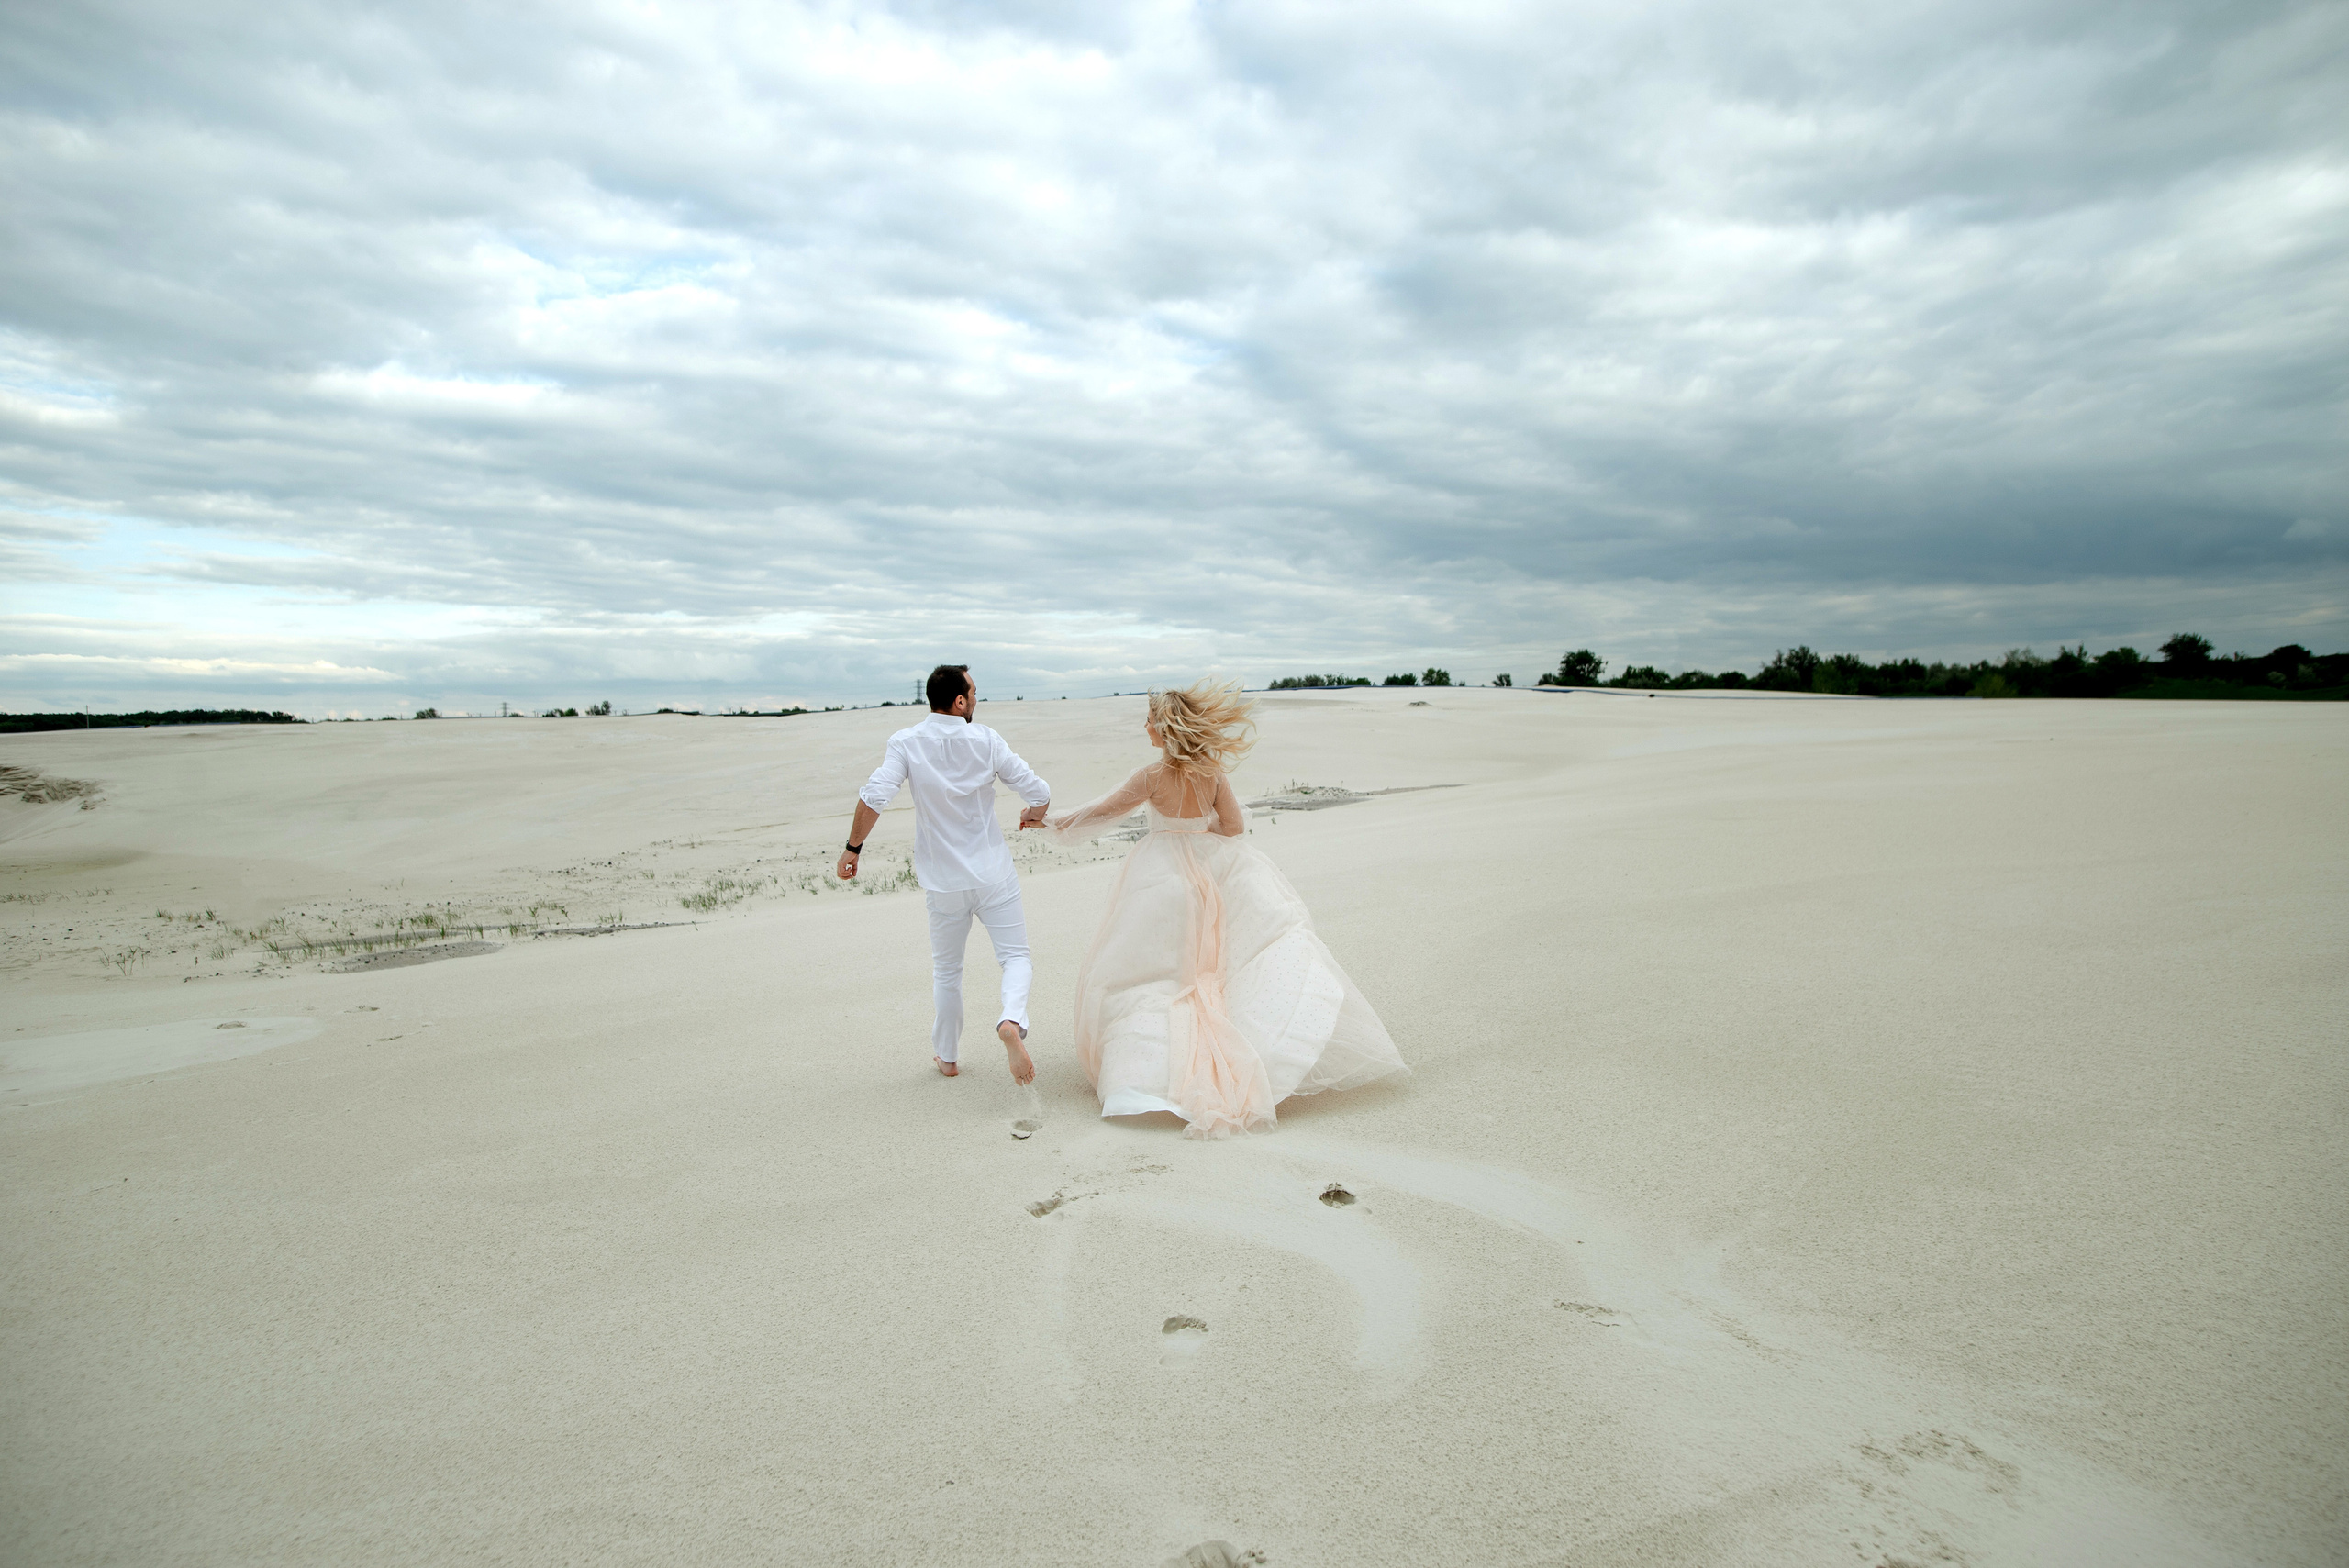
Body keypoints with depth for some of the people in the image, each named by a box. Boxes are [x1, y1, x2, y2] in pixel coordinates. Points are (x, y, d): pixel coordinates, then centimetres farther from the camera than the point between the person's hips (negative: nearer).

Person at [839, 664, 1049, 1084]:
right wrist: (1034, 814, 17)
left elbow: (873, 797, -20)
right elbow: (1037, 792, -5)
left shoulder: (906, 743, -8)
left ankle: (947, 1056, 29)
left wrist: (852, 849, -9)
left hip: (943, 882, 1)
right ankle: (1012, 1020, -22)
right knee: (1015, 957, 7)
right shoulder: (986, 740, -7)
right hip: (993, 873, -1)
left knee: (946, 970, 18)